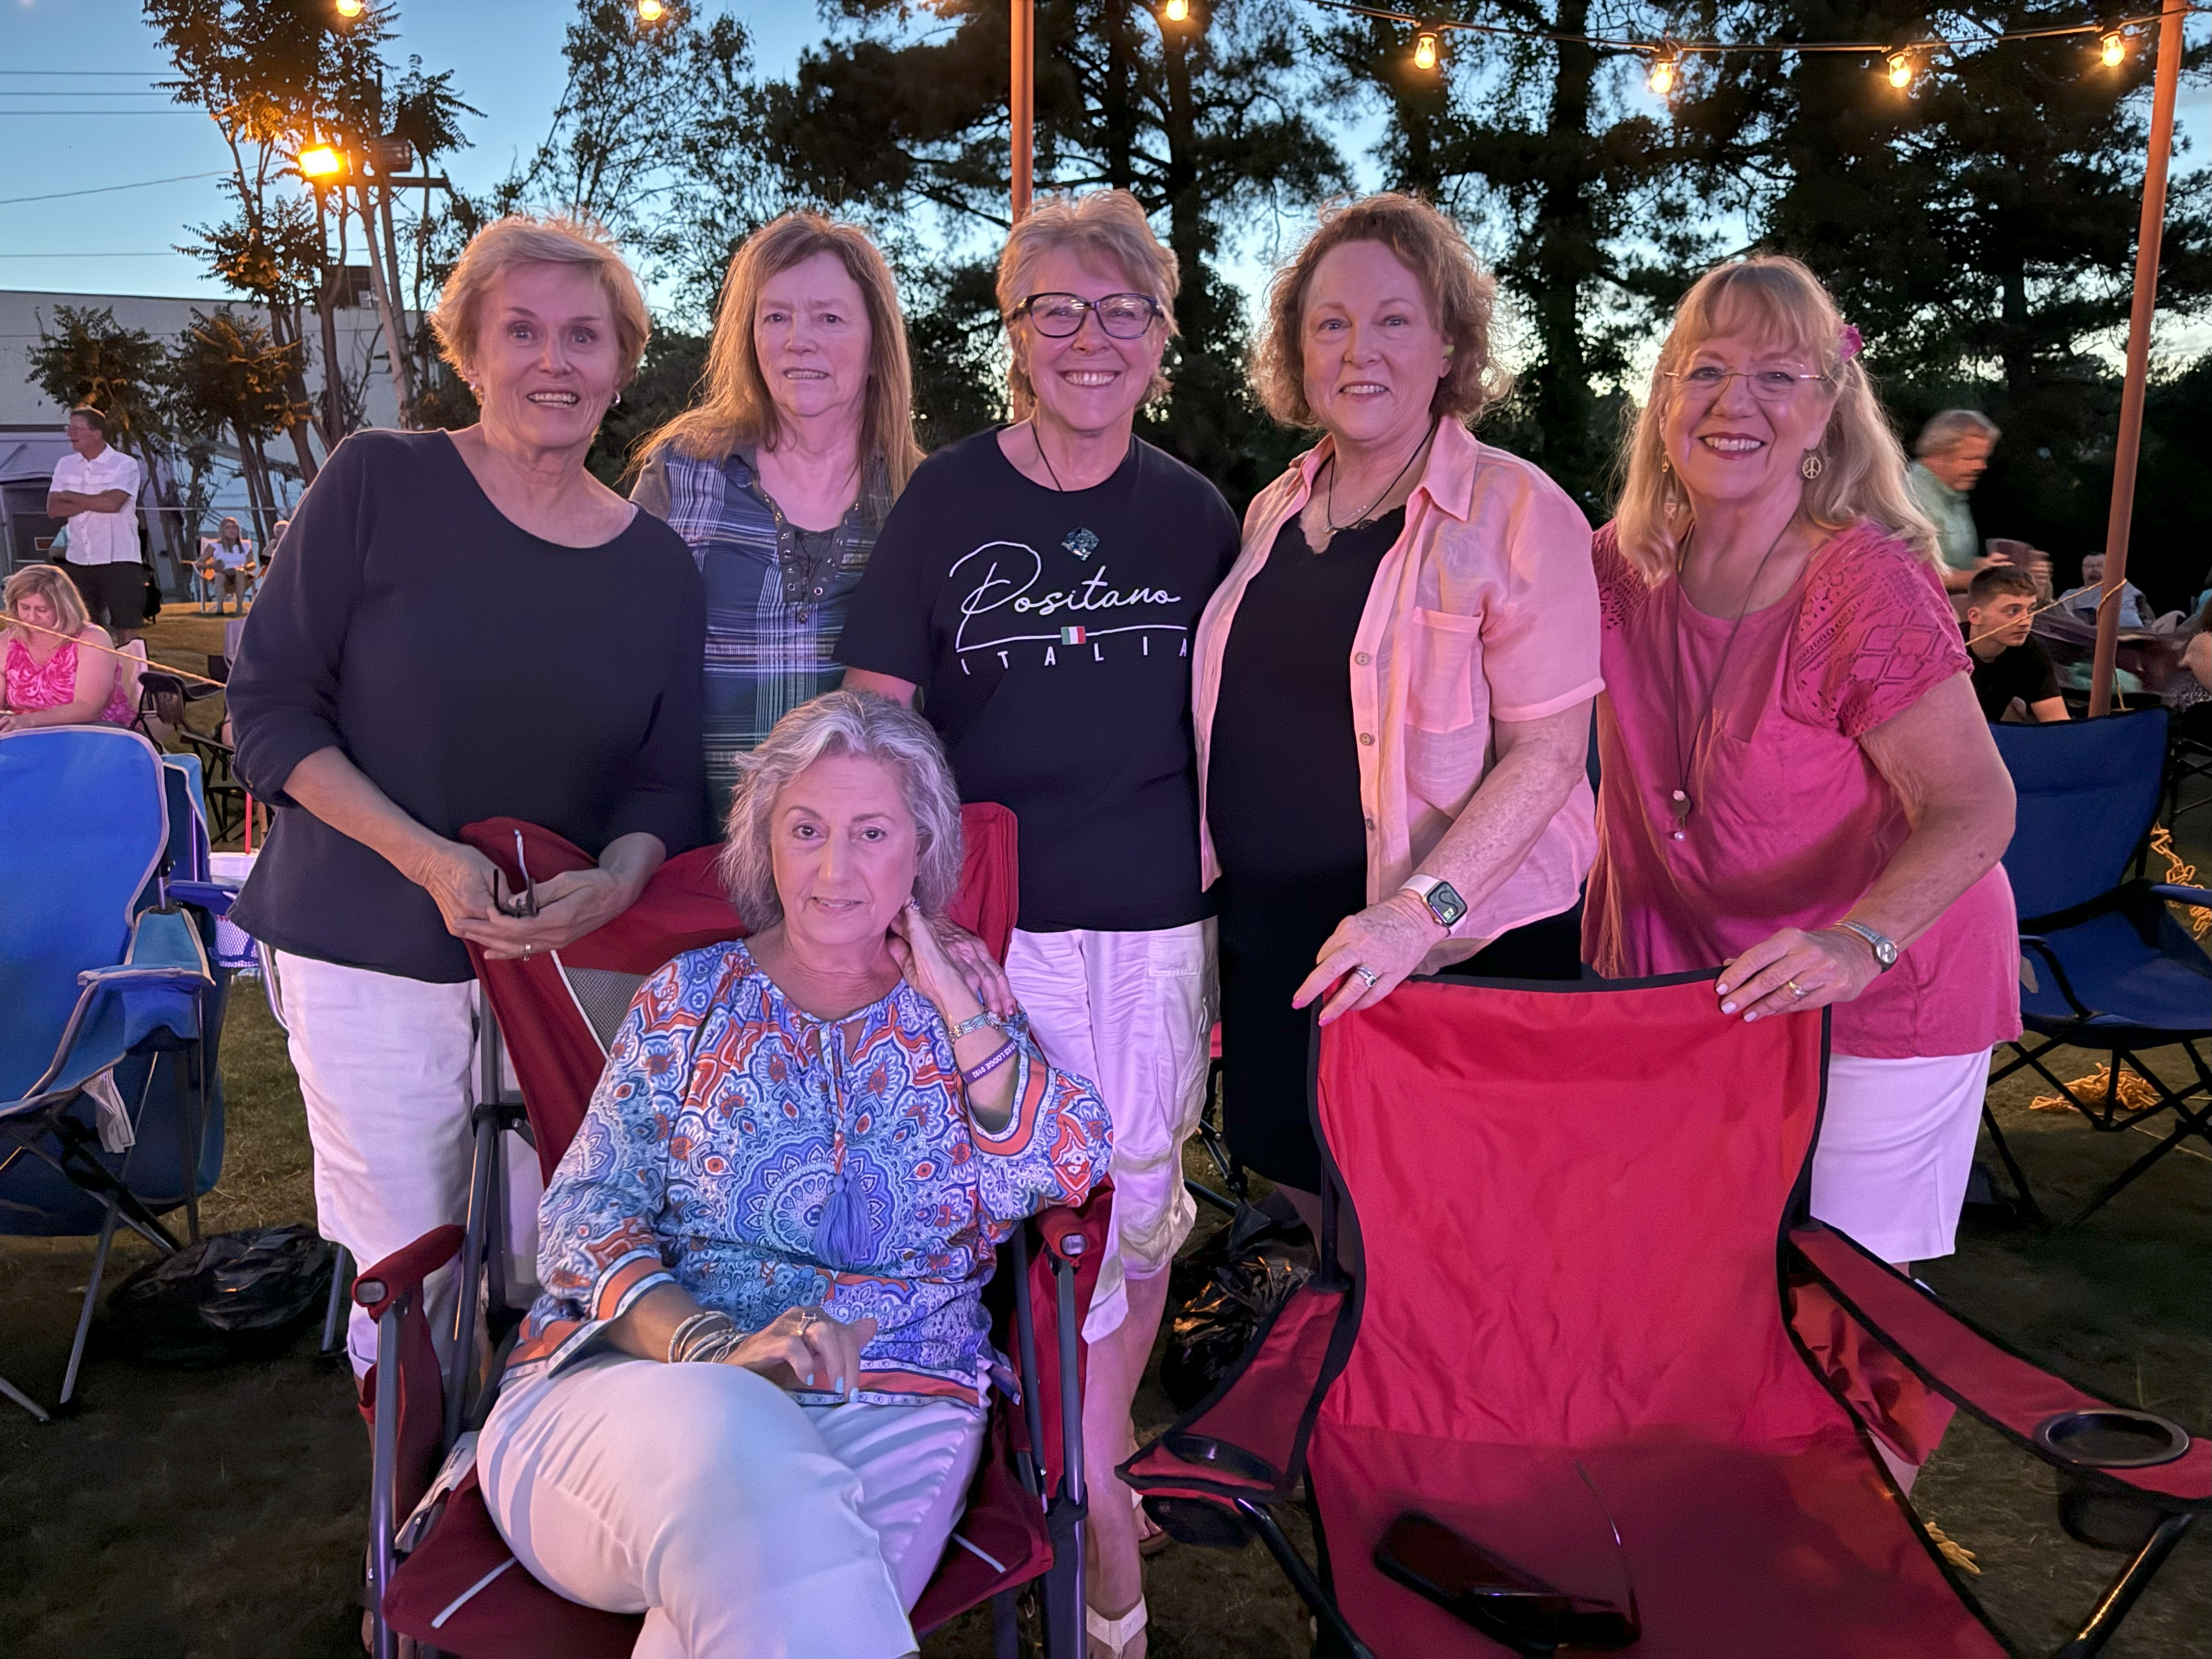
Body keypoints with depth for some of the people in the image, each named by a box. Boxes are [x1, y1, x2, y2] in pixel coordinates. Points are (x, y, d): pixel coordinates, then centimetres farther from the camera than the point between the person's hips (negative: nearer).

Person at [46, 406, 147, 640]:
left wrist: (71, 497, -6)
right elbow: (53, 509, 1)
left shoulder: (125, 465, -5)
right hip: (78, 562, 5)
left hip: (119, 561, -5)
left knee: (123, 628, -2)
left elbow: (112, 503, -21)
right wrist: (93, 502, -10)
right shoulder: (65, 465, 11)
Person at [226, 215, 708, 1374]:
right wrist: (427, 859, -17)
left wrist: (614, 884, -15)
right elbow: (269, 705, -5)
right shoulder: (378, 482, -4)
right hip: (372, 954, -2)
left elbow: (665, 781, 8)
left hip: (575, 959, 3)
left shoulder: (656, 563, 5)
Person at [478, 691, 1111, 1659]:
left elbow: (1066, 1175, -1)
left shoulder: (968, 1018, 14)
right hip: (637, 1374, 0)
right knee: (734, 1453, -36)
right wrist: (716, 1350, -15)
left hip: (889, 1408, 0)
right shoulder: (692, 996, 12)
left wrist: (949, 998, -2)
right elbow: (584, 1213, 3)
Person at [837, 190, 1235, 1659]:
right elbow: (872, 718, 0)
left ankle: (1098, 1458, 35)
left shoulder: (1196, 516, 8)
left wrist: (1230, 909, 10)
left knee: (1140, 1203, 11)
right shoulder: (946, 500, 0)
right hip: (990, 921, -2)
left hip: (1157, 926, 3)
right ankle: (1096, 1501, 21)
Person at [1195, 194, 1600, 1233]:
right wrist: (1211, 869, 12)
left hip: (1461, 948, -5)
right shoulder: (1276, 512, 9)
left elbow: (1547, 750, -15)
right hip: (1273, 943, 6)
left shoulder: (1516, 512, -10)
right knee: (1311, 1189, 18)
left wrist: (1424, 908, -26)